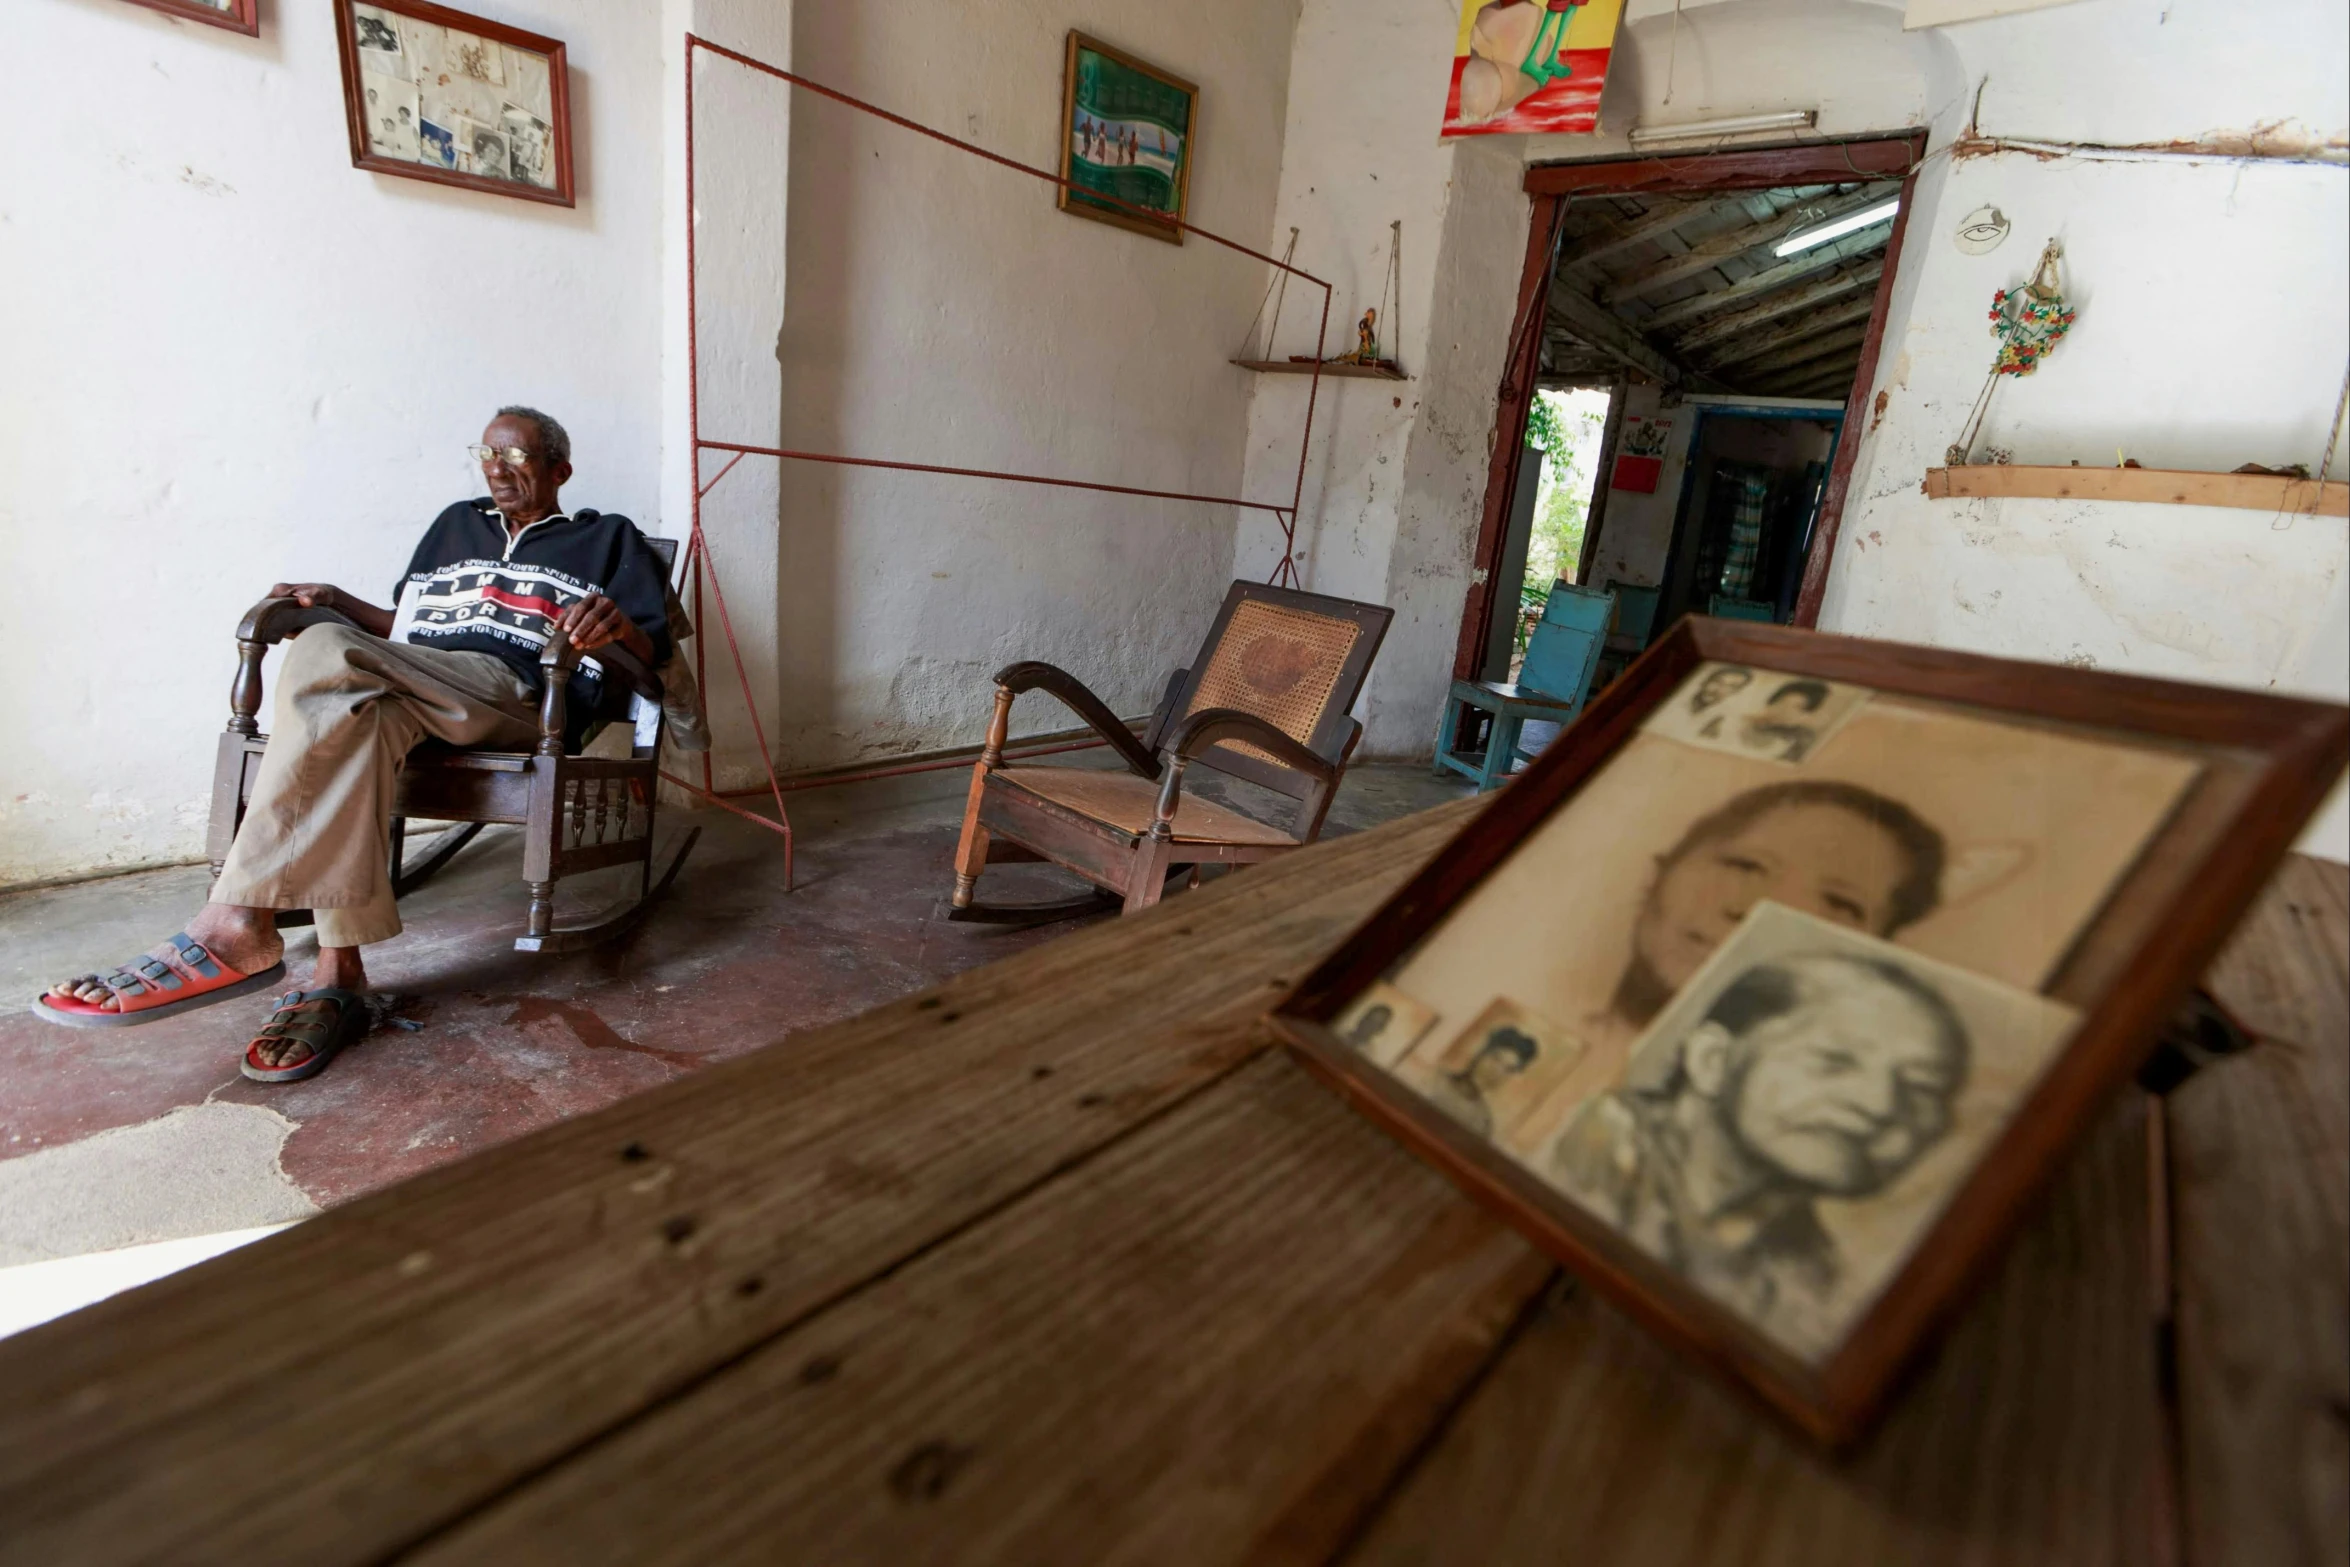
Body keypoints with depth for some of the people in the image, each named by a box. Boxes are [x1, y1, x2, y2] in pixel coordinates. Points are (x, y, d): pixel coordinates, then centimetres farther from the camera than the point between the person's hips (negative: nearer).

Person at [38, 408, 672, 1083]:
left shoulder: (609, 538, 18)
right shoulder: (456, 524, 33)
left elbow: (652, 652, 5)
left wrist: (618, 624, -18)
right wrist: (337, 600, 16)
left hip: (521, 698, -5)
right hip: (407, 696, 5)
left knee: (326, 652, -30)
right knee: (351, 711, -33)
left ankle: (237, 925, -34)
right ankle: (337, 973, -39)